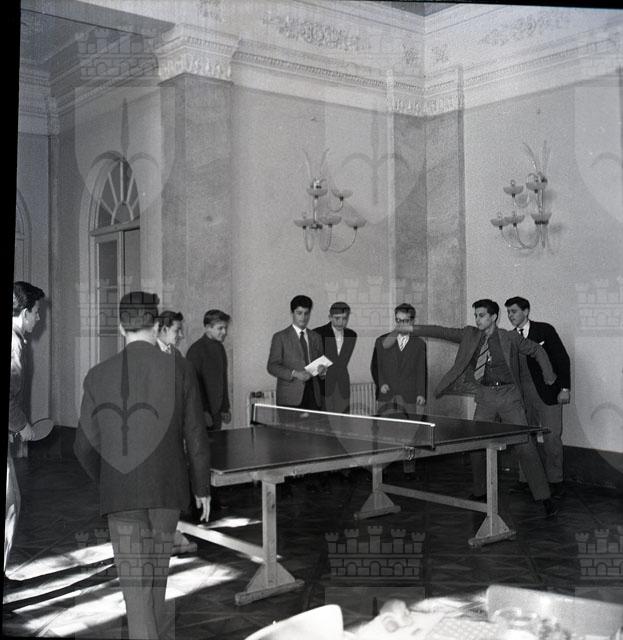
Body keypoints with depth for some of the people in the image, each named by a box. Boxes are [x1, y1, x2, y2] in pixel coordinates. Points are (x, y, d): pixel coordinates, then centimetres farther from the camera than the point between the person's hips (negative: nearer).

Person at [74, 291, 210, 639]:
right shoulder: (179, 372, -7)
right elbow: (196, 439, -4)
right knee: (158, 569, 21)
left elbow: (85, 446, 0)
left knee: (135, 582, 4)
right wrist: (203, 487, 10)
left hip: (120, 495, -1)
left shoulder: (98, 376, -5)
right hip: (167, 492, 1)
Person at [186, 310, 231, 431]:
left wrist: (225, 409, 17)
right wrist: (203, 411, -17)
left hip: (217, 413, 7)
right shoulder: (196, 350, -12)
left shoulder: (220, 348, 13)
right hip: (201, 413, -7)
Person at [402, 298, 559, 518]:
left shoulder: (510, 338, -2)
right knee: (475, 446, 4)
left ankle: (544, 498, 1)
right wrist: (412, 329, -8)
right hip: (485, 398, 4)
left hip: (508, 395, -4)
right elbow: (443, 332, 1)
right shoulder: (470, 335, 6)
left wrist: (549, 376, 5)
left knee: (525, 447, -6)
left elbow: (537, 351, 10)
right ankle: (480, 492, 25)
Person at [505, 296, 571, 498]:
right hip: (522, 396, 4)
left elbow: (563, 359, -3)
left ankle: (555, 481, 9)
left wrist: (565, 388, -9)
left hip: (547, 393, -4)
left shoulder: (545, 330, -3)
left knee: (552, 438, -3)